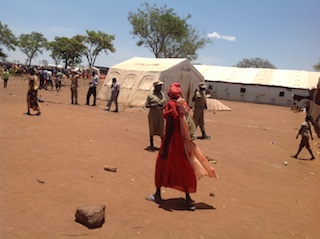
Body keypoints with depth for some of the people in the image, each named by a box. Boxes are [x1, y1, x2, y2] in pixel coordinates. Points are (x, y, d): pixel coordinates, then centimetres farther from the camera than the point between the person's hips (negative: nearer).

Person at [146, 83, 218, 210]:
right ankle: (188, 199, 18)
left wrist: (164, 147, -19)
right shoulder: (183, 104, 3)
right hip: (182, 139, 6)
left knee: (162, 164, 13)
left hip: (172, 139, -6)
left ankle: (158, 195, 25)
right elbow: (184, 124, 7)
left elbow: (170, 128, -21)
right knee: (184, 167, 14)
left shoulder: (171, 105, -17)